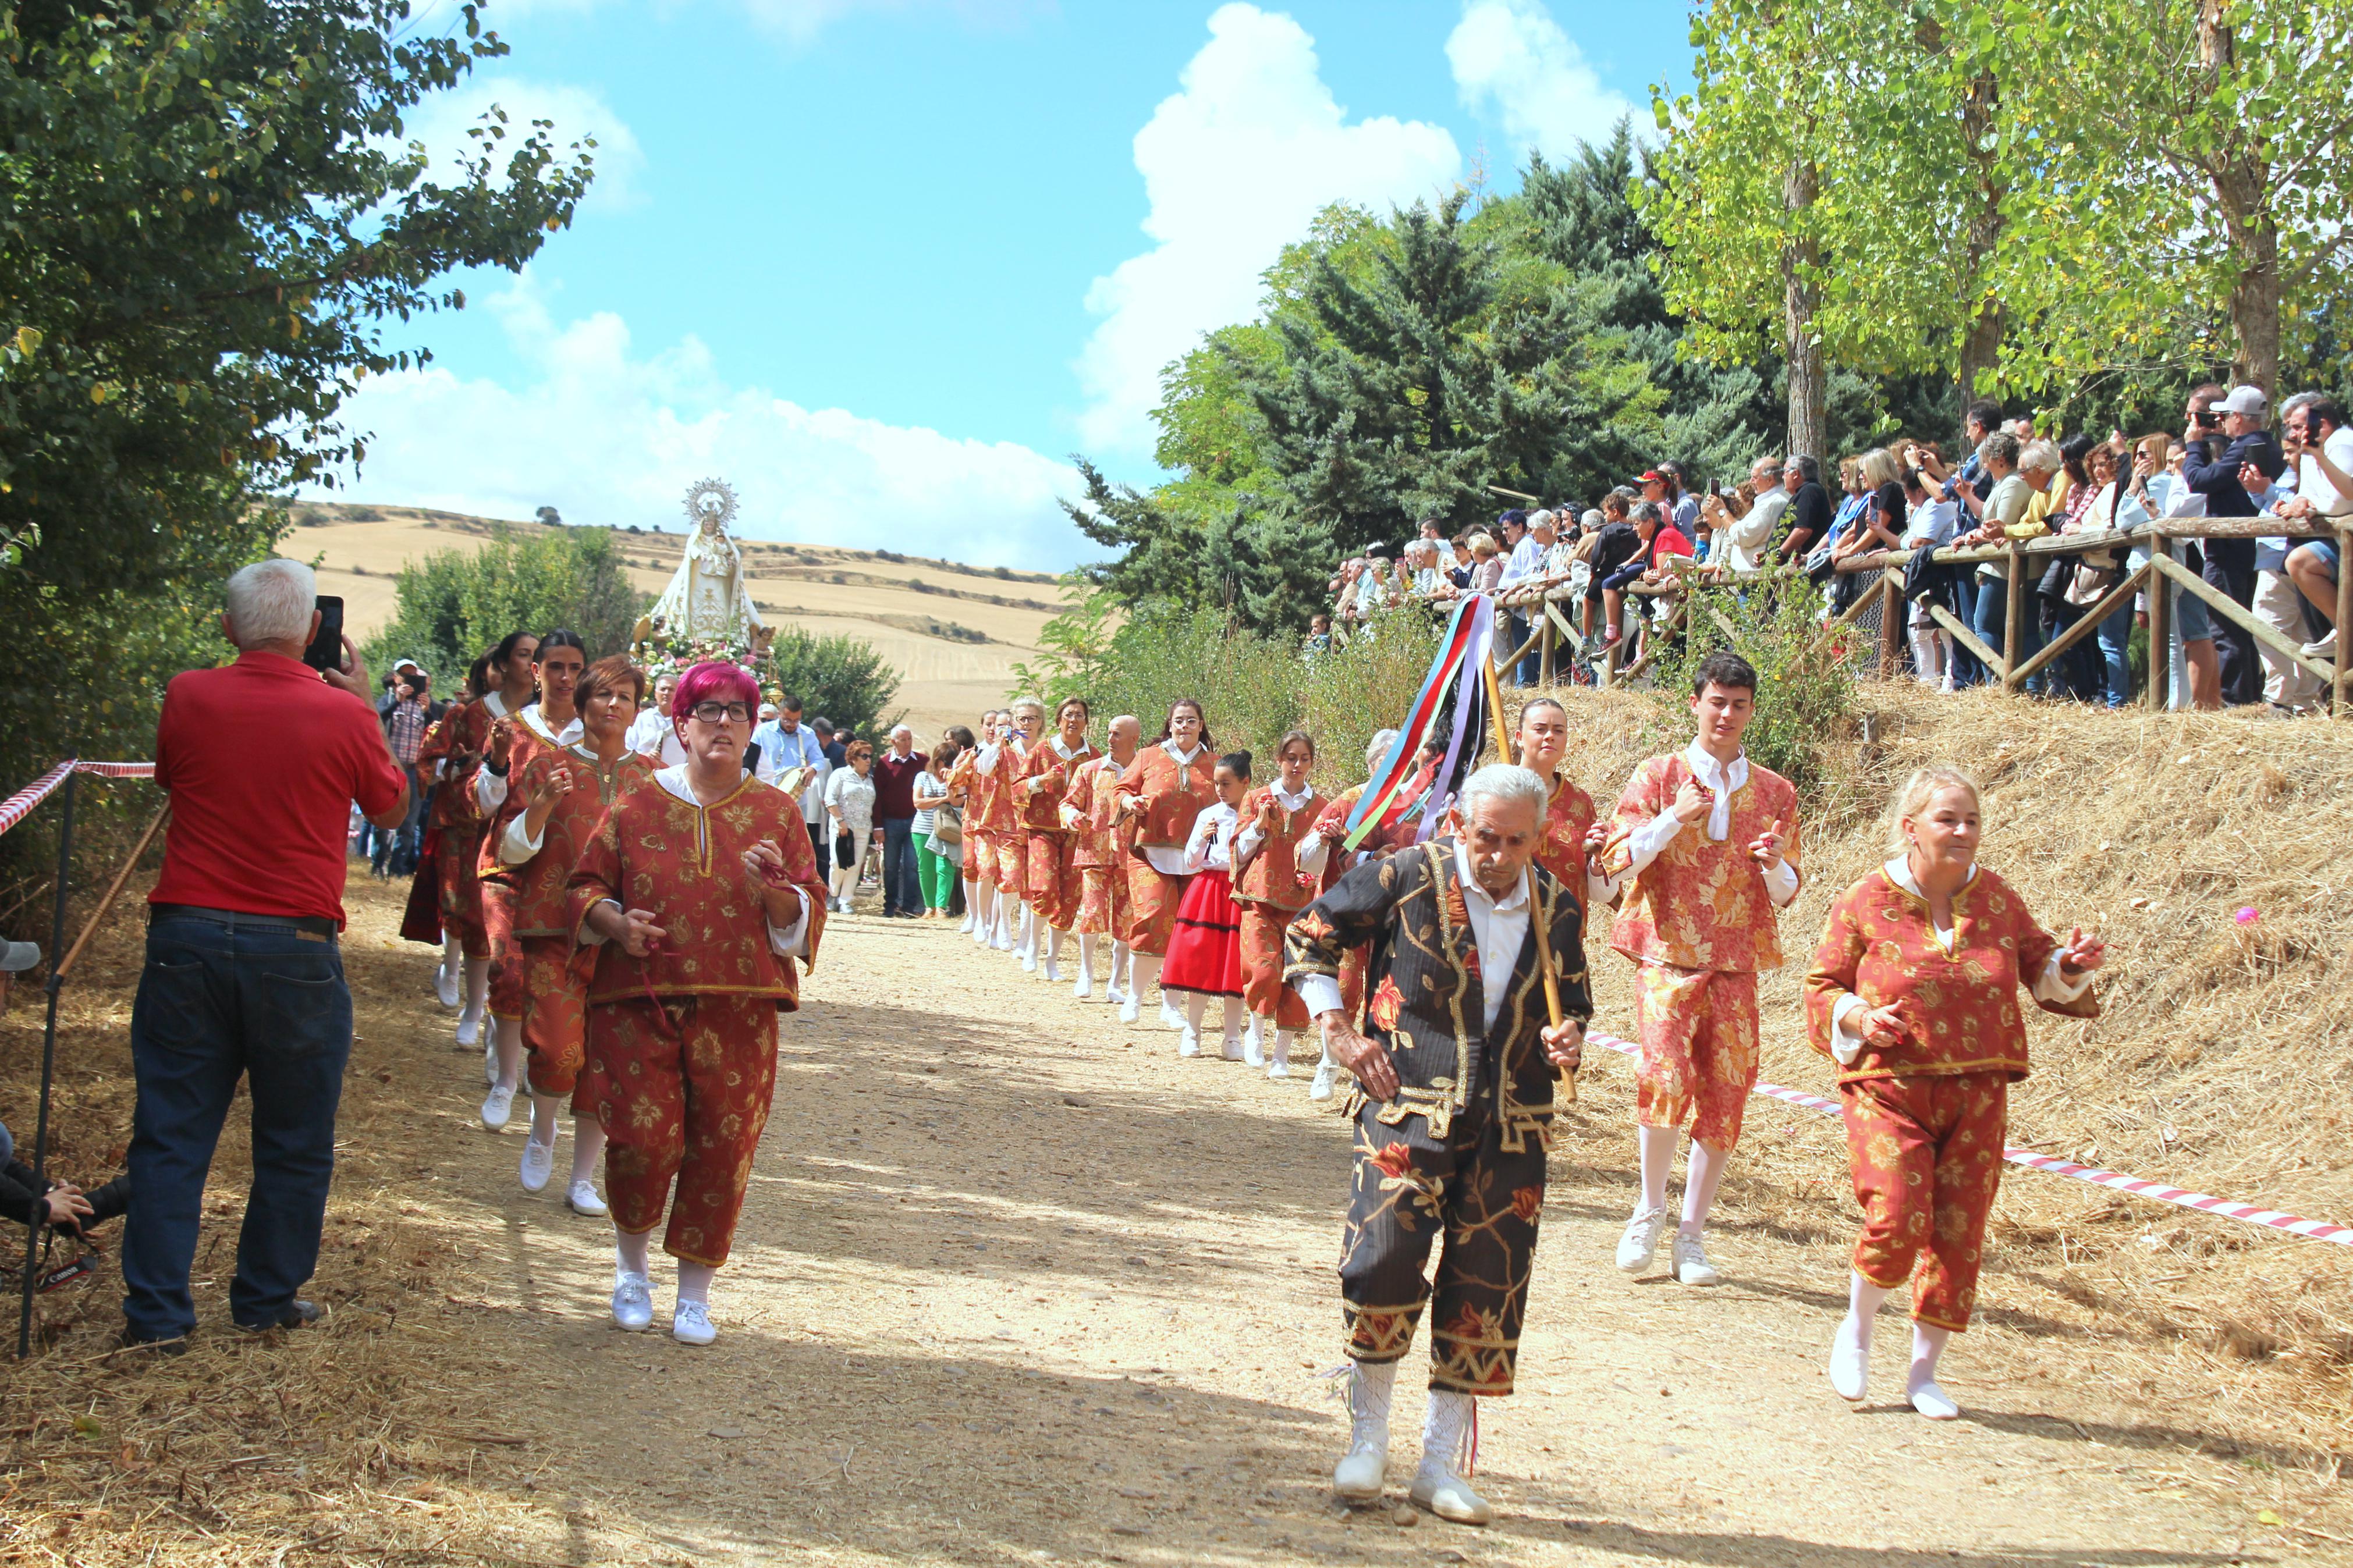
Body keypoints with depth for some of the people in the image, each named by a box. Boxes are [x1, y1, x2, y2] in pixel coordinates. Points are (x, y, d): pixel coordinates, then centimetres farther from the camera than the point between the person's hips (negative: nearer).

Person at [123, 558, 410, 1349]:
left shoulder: (188, 697, -3)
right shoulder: (342, 714, -8)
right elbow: (392, 808, 9)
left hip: (186, 935, 2)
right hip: (294, 949, -2)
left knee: (171, 1132, 9)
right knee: (294, 1141, 12)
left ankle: (156, 1309, 10)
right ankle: (266, 1299, 20)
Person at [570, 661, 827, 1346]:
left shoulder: (776, 814, 8)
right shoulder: (636, 807, 6)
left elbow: (807, 915, 7)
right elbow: (586, 886, 12)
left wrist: (773, 891, -14)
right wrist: (614, 921, -9)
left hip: (737, 1012, 1)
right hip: (641, 1001, -1)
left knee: (722, 1150, 0)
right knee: (644, 1138, -10)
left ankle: (695, 1293, 17)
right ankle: (632, 1264, 19)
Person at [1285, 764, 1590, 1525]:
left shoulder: (1558, 909, 6)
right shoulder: (1407, 877, -5)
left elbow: (1573, 1000, 22)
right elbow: (1309, 935, 5)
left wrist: (1568, 1036, -2)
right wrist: (1336, 1028, -5)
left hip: (1512, 1127, 4)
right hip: (1408, 1107, -4)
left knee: (1487, 1290, 5)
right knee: (1384, 1260, -15)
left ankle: (1441, 1463, 19)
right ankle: (1368, 1438, 9)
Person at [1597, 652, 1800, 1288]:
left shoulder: (1774, 793, 12)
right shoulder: (1657, 776, 5)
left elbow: (1786, 893, 15)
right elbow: (1616, 863, -3)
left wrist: (1774, 865, -8)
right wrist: (1675, 817, -15)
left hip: (1736, 964, 3)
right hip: (1667, 954, -3)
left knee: (1725, 1093, 0)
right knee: (1666, 1074, -20)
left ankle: (1691, 1236, 12)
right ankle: (1650, 1210, 2)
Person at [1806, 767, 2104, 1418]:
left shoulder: (1997, 900, 6)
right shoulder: (1864, 905, -4)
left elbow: (2040, 971, 17)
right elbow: (1822, 988, 4)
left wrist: (2073, 964, -4)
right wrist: (1858, 1018, -16)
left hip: (1976, 1094, 4)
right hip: (1889, 1090, -4)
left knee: (1958, 1233, 4)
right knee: (1897, 1220, -19)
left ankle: (1924, 1372, 21)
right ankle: (1856, 1329, 12)